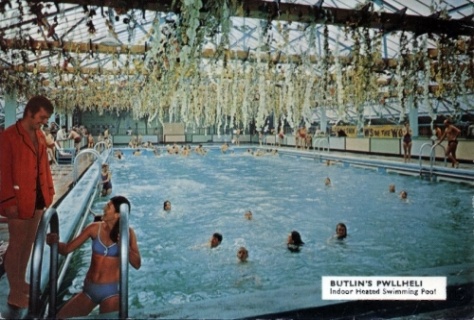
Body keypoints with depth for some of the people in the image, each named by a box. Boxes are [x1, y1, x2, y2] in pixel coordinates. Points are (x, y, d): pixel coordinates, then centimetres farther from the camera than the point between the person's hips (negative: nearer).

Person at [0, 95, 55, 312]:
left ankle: (21, 284, 32)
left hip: (37, 198, 7)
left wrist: (49, 191, 10)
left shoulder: (40, 136, 10)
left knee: (28, 243, 17)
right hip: (19, 201, -7)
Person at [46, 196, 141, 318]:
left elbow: (137, 264, -11)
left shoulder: (127, 233, -7)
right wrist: (55, 242, -22)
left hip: (111, 291, -2)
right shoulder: (95, 228, -2)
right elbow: (67, 249, -1)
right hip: (89, 289, 3)